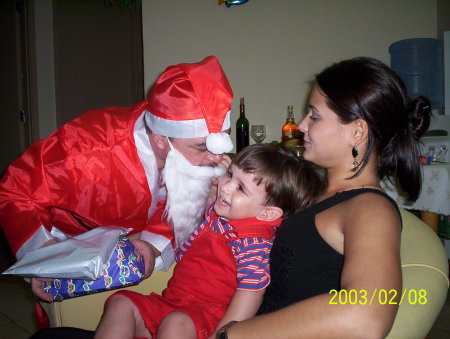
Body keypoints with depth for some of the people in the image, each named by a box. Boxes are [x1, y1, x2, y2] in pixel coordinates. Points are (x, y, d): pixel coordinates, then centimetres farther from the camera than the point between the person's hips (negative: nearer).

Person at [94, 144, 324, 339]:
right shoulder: (216, 211, 7)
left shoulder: (253, 242, -18)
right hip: (170, 302, 9)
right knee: (121, 302, -5)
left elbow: (250, 293, -21)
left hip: (207, 315, -9)